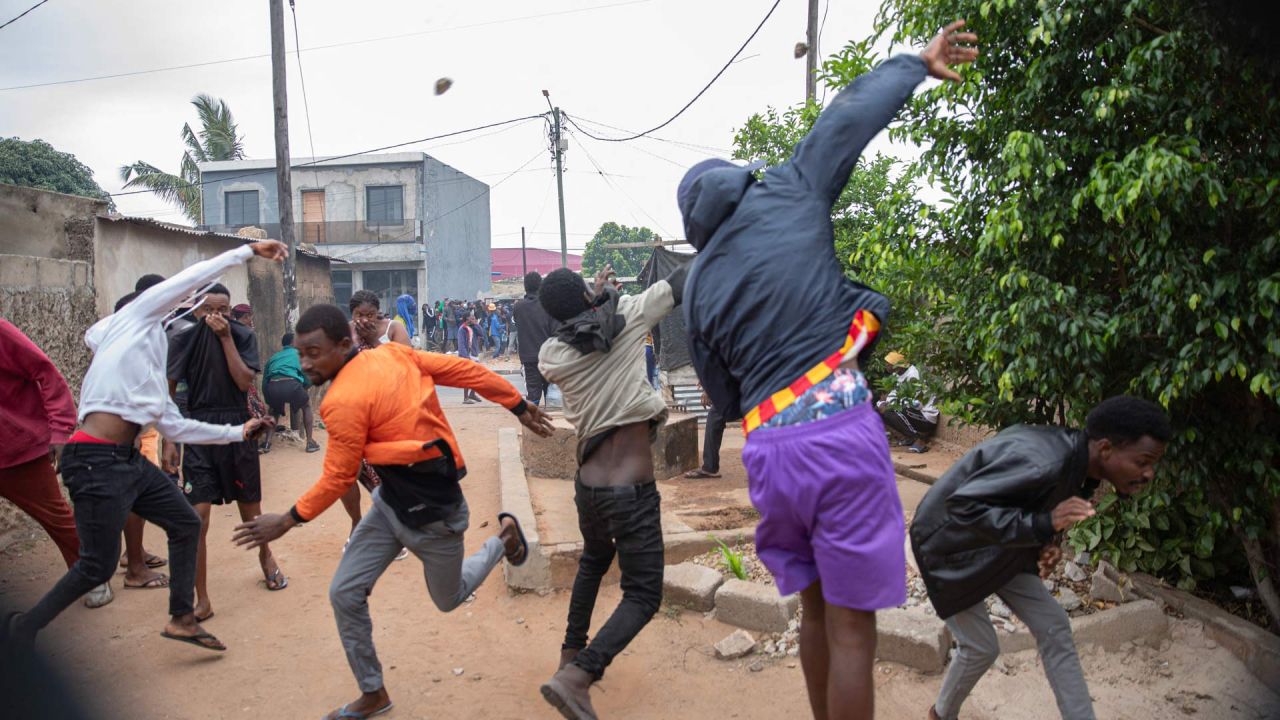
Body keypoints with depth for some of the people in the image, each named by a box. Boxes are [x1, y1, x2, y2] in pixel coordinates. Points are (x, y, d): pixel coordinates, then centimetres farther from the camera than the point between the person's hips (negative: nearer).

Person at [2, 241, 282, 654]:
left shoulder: (151, 367, 21)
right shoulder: (133, 319, 1)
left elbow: (174, 426, 21)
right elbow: (192, 278, -7)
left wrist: (236, 432, 24)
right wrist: (248, 251, -4)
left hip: (128, 460, 9)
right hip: (96, 462, -9)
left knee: (186, 524, 12)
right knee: (98, 566, -1)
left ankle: (181, 619, 24)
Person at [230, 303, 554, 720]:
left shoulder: (345, 401, -26)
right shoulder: (393, 352, -4)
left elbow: (338, 479, -15)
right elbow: (467, 371, -2)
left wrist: (287, 521, -3)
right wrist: (520, 407, 6)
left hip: (431, 513, -8)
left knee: (450, 599, 18)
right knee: (345, 595, 8)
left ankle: (504, 536, 37)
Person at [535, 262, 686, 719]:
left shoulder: (550, 354, 1)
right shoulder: (628, 316, -8)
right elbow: (681, 282, 1)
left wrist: (595, 296, 24)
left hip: (587, 485, 5)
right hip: (631, 489, -5)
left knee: (594, 560, 33)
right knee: (643, 596, 3)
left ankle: (572, 652, 38)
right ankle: (575, 677, -13)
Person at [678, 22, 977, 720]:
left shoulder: (698, 285, 13)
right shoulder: (785, 195, 4)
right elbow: (851, 114, 12)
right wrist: (916, 63, 26)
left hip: (767, 449, 5)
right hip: (840, 427, -5)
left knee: (817, 608, 21)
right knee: (851, 627, 3)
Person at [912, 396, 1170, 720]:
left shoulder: (1080, 466, -6)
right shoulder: (1043, 463, -36)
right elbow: (962, 505, -37)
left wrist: (1047, 543, -8)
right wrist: (1043, 525, -40)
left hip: (998, 550, 8)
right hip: (951, 545, -8)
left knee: (1053, 627, 4)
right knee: (980, 647, 0)